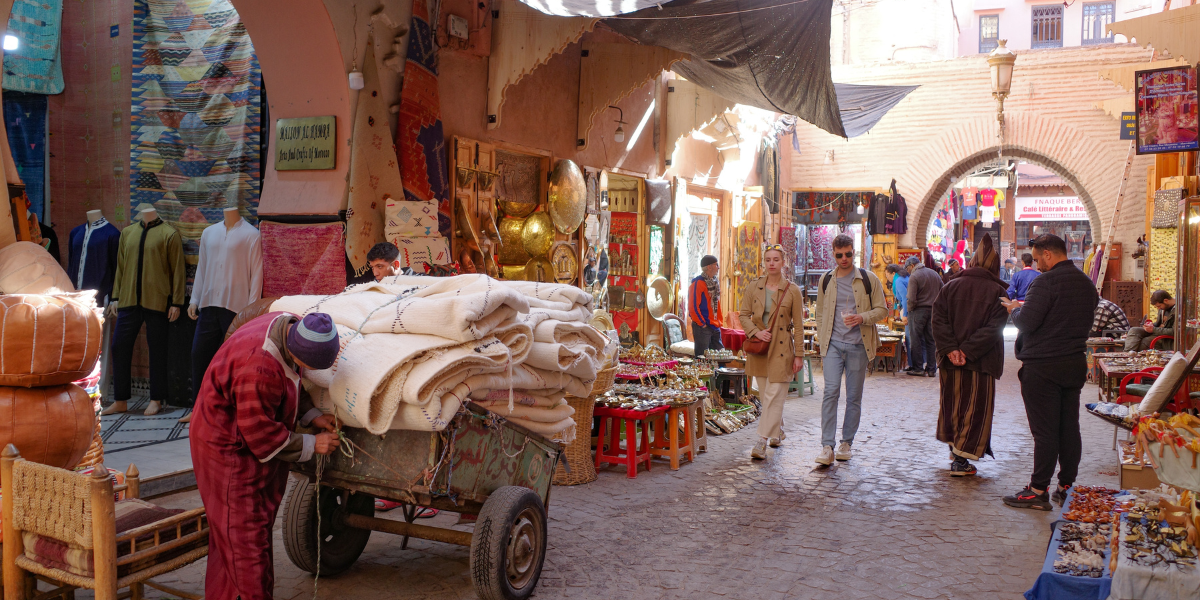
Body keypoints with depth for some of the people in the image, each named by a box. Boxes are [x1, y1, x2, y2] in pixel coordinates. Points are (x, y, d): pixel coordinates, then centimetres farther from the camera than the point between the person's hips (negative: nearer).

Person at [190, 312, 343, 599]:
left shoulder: (291, 326, -8)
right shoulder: (259, 368, -36)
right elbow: (260, 433, -25)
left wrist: (311, 416, -1)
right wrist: (310, 445, -16)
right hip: (228, 449, -10)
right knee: (244, 534, -5)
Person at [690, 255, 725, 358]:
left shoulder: (714, 282, 14)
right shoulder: (698, 283, -13)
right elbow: (693, 306, -16)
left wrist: (719, 322, 14)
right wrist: (702, 324, -14)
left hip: (715, 326, 8)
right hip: (702, 327, -8)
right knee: (702, 357, -4)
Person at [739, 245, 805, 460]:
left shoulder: (793, 291, -3)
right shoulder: (753, 287, 4)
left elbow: (798, 325, -1)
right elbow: (743, 314, 8)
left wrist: (799, 355, -4)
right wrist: (756, 332, -11)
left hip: (781, 348, -3)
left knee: (774, 395, -9)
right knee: (765, 395, 11)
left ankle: (762, 441, -8)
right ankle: (778, 433, 30)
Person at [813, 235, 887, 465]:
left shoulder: (869, 279, 2)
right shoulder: (826, 281, 10)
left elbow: (882, 310, 3)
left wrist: (862, 318, -15)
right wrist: (822, 340, 10)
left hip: (858, 345, -1)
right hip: (833, 344, 1)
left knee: (854, 396, 5)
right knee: (831, 391, -11)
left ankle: (846, 443, 19)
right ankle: (827, 447, -11)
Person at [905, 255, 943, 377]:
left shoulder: (914, 277, -11)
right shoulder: (935, 274, 12)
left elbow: (911, 299, -18)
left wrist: (909, 310, -2)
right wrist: (935, 306, 16)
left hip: (918, 311, -6)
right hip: (933, 311, 6)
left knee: (916, 340, 1)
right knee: (931, 340, 9)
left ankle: (918, 368, 2)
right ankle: (931, 369, 11)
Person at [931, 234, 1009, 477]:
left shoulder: (951, 286, 2)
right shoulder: (997, 291, -6)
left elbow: (938, 319, -6)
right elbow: (994, 327, -15)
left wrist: (950, 348, -11)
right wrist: (968, 350, -16)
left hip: (951, 360, 4)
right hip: (981, 362, -3)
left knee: (952, 403, 18)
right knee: (975, 408, 3)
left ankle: (954, 446, 31)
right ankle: (961, 460, 0)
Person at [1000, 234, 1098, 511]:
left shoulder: (1045, 282, -17)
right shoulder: (1087, 283, 11)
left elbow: (1027, 322, -21)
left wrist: (1015, 309, 1)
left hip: (1042, 366, -8)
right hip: (1075, 363, 8)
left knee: (1044, 431, -3)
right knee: (1070, 428, 12)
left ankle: (1038, 491, 3)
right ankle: (1067, 486, 19)